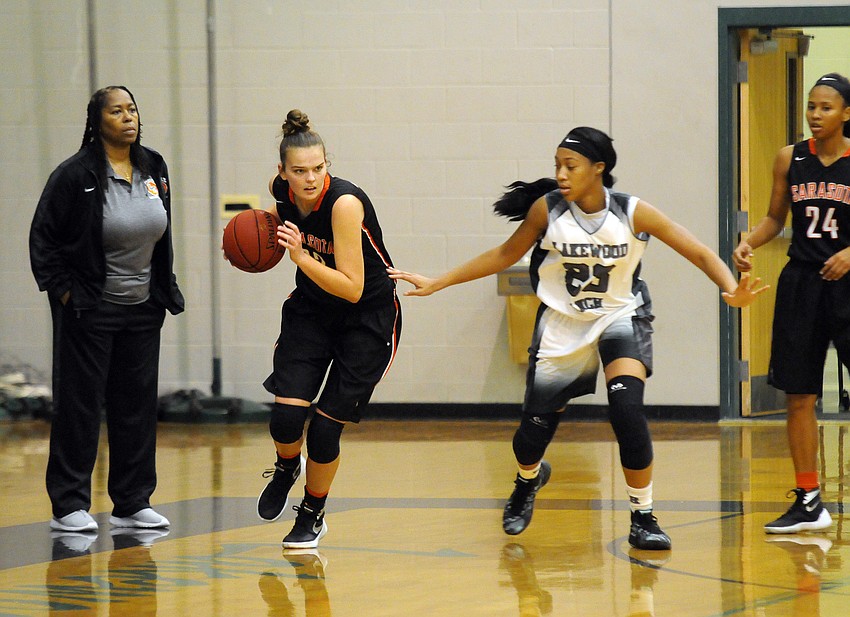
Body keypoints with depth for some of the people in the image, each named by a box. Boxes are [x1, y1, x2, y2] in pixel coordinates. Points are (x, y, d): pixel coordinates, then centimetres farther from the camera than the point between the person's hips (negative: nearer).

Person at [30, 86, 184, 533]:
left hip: (143, 310, 6)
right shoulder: (75, 175, -12)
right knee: (79, 405, -2)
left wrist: (165, 288, 14)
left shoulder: (154, 168, 6)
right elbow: (42, 238, -7)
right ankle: (69, 505, 5)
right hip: (89, 309, -6)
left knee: (138, 404, 8)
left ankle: (133, 504, 16)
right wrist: (62, 290, -10)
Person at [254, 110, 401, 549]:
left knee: (325, 427, -5)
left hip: (368, 318, -4)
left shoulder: (345, 202, -29)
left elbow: (351, 288, -29)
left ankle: (313, 514, 23)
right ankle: (287, 467, 24)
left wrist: (301, 256, -38)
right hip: (312, 307, 4)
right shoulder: (283, 190, -12)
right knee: (286, 415, -12)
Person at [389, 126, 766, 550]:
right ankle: (529, 479, 41)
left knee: (627, 409, -25)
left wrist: (732, 290, -34)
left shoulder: (631, 213, -18)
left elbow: (699, 253, -15)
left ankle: (643, 519, -9)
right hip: (562, 324, 2)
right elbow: (506, 254, 2)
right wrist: (436, 284, 2)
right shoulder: (547, 209, -14)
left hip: (619, 317, -2)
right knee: (534, 427, 2)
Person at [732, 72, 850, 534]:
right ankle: (808, 501, 14)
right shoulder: (790, 159, 5)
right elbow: (775, 218, 14)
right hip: (801, 283, 4)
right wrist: (748, 243, -4)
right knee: (798, 395, 5)